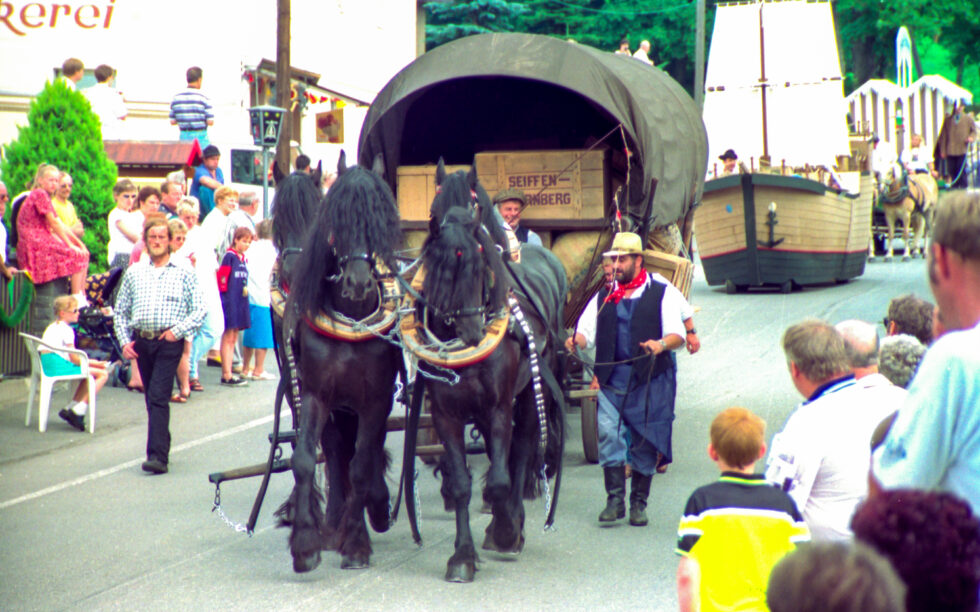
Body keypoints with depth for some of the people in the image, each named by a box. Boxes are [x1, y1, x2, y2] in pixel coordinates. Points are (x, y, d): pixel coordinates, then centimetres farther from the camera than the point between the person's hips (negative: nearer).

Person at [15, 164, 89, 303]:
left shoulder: (46, 196, 22)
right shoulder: (40, 194, -9)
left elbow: (61, 226, 18)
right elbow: (53, 223, -13)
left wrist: (79, 243, 10)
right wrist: (70, 244, -11)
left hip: (43, 242, 10)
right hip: (35, 243, -10)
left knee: (84, 253, 8)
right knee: (77, 255, -15)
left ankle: (82, 297, 4)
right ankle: (76, 298, -15)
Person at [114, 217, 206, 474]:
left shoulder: (183, 274, 4)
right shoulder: (134, 273, 13)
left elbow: (199, 309, 1)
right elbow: (121, 310, 15)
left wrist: (179, 330, -10)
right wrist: (124, 341, 4)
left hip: (168, 342, -4)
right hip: (141, 340, 4)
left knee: (158, 397, -14)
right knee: (151, 398, 10)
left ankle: (158, 456, -18)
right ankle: (162, 446, 23)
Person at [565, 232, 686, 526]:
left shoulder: (661, 294, 6)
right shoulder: (603, 297, 17)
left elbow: (677, 335, -2)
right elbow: (586, 331, 10)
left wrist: (662, 344, -25)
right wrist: (575, 341, -14)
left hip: (650, 379, -2)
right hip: (612, 377, 2)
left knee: (645, 441, 0)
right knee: (607, 431, -14)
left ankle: (638, 504, 13)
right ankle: (614, 499, -7)